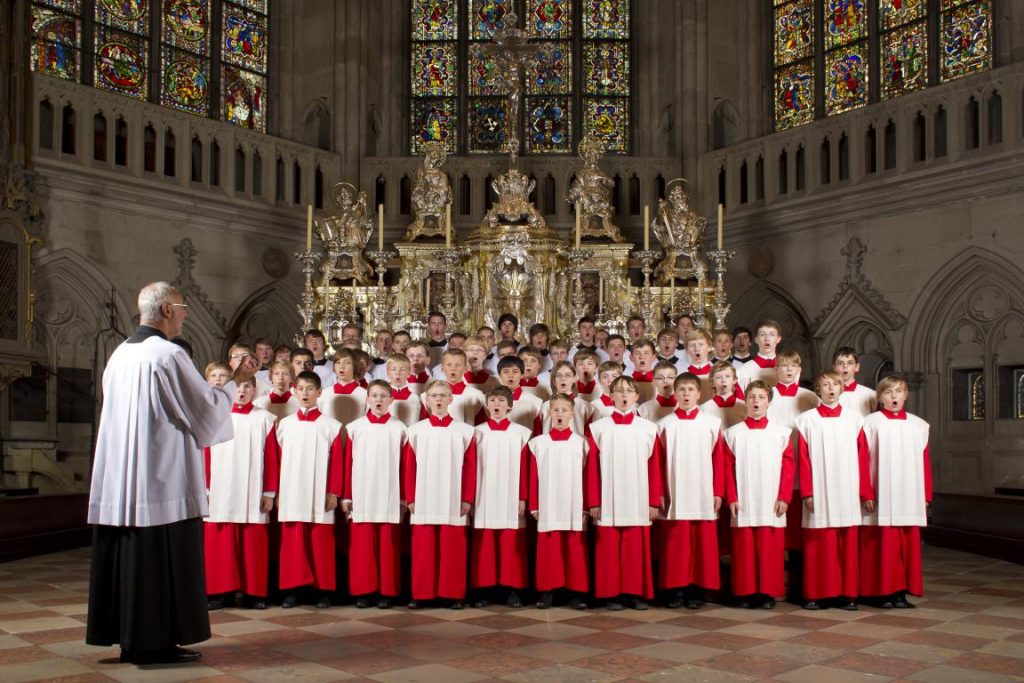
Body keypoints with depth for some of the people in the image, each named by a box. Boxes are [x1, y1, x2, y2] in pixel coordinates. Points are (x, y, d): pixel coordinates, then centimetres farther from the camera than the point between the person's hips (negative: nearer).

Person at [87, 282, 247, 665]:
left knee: (129, 555, 12)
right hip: (163, 479, -8)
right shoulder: (169, 354, -14)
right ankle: (156, 642, 4)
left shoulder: (120, 354, 10)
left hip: (120, 480, 8)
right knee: (163, 558, -1)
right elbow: (206, 407, -11)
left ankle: (131, 639, 20)